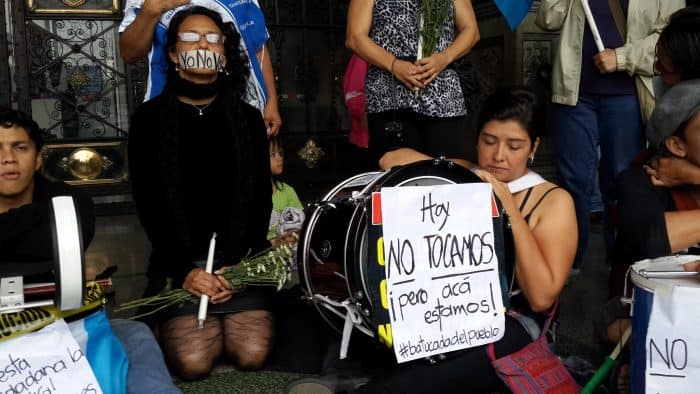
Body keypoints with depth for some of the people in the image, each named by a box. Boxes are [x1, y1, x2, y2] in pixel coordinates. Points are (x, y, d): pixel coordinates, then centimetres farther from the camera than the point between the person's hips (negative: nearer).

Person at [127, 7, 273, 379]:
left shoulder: (247, 118, 7)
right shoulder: (149, 118, 2)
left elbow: (261, 197, 3)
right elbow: (147, 202, -3)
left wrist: (241, 264, -11)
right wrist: (182, 269, -15)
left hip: (240, 256, 1)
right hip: (178, 259, -1)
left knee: (251, 355, -15)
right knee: (193, 362, -17)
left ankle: (225, 321, 19)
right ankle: (215, 321, 17)